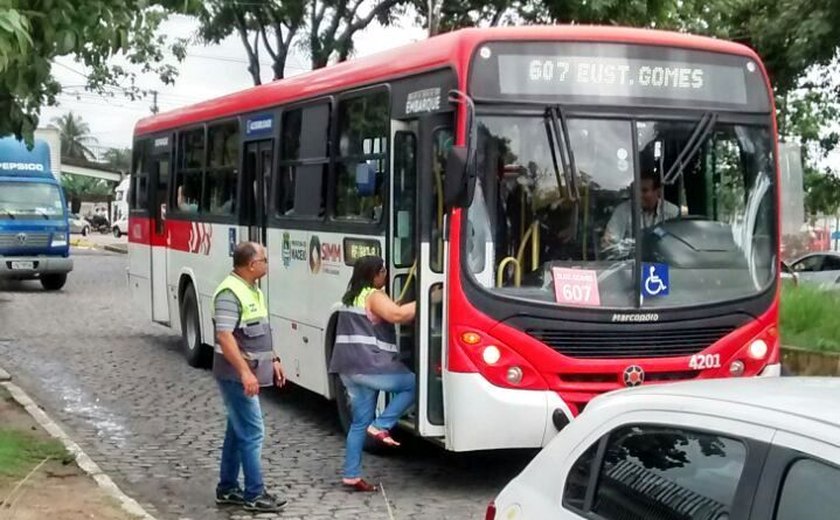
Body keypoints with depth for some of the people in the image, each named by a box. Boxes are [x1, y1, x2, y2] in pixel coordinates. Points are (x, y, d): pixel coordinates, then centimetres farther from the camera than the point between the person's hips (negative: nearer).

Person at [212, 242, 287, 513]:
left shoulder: (253, 290, 12)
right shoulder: (230, 293, -20)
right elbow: (224, 337, -26)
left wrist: (273, 360, 20)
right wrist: (245, 372, -29)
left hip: (247, 373, 10)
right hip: (236, 375, -10)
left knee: (238, 430, 15)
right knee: (252, 432, -7)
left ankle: (228, 488, 23)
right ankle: (254, 494, 0)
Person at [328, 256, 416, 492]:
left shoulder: (352, 296, 23)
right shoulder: (374, 296, -7)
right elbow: (397, 315, -22)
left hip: (349, 368, 9)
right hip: (369, 366, -9)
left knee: (360, 422, 11)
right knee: (413, 384, -1)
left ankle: (352, 475, 9)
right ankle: (381, 426, -4)